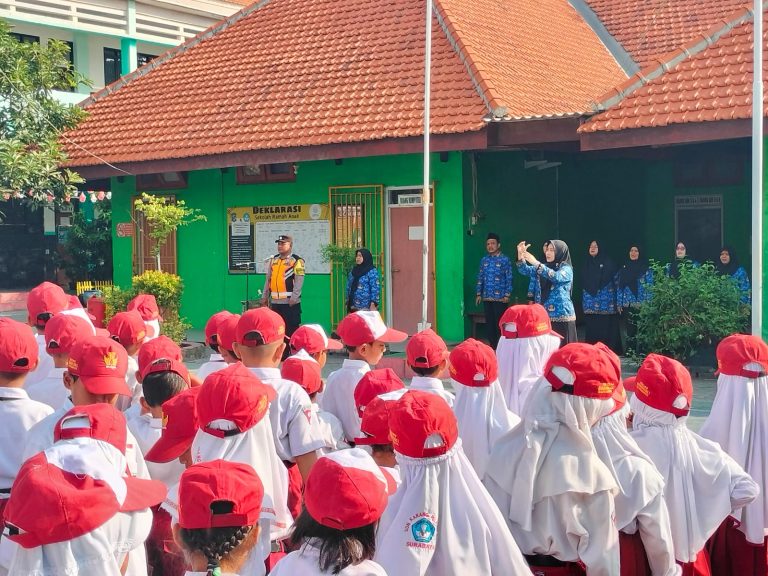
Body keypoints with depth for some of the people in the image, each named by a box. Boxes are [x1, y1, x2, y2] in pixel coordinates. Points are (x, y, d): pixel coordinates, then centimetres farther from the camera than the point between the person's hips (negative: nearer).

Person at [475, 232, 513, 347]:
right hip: (486, 297, 4)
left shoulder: (504, 260, -3)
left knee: (499, 322, -3)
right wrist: (478, 294, 7)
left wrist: (507, 295, -12)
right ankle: (492, 345, 15)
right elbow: (480, 277, 13)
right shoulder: (484, 260, 10)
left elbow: (509, 278, -5)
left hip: (500, 297, -4)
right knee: (489, 322, 7)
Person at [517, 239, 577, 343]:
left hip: (561, 316, -5)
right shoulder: (543, 268, 14)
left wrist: (536, 263, -31)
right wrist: (520, 255, -17)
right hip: (543, 315, 5)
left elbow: (556, 277, -24)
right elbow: (525, 270, 2)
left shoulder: (566, 269, -3)